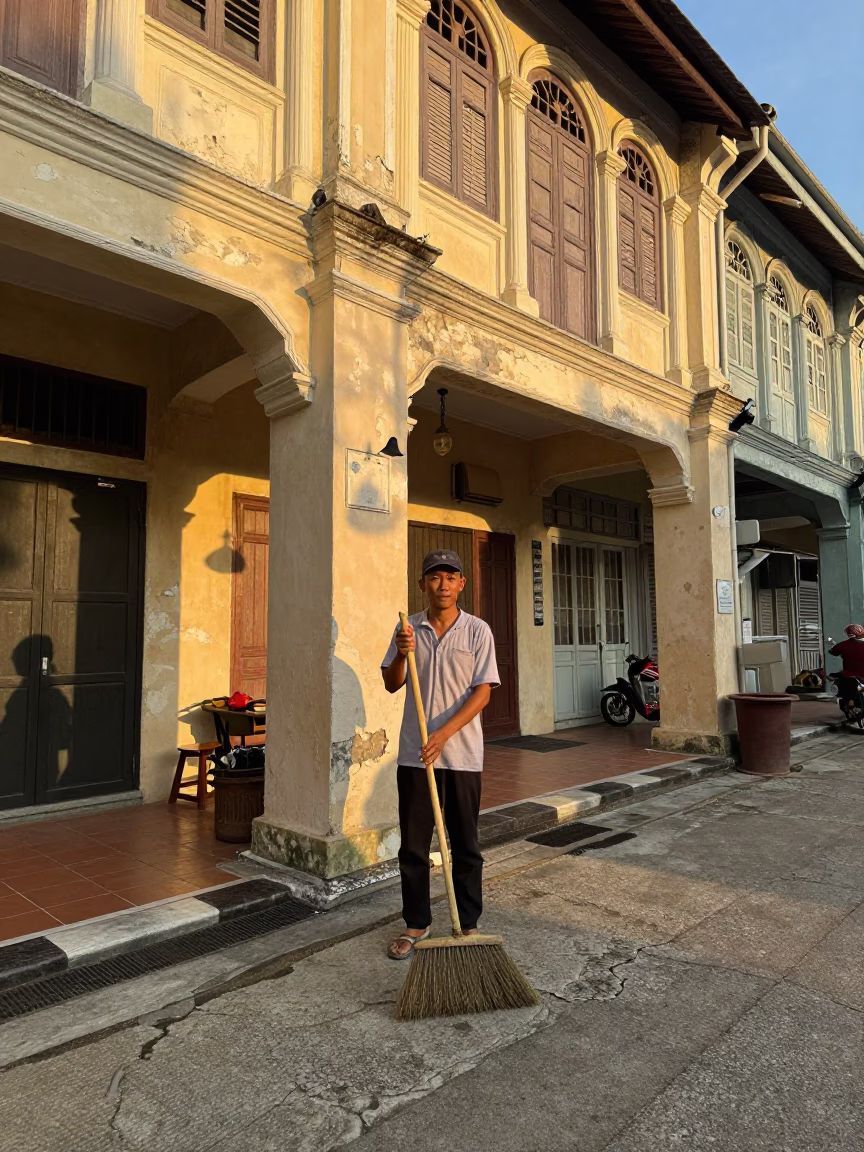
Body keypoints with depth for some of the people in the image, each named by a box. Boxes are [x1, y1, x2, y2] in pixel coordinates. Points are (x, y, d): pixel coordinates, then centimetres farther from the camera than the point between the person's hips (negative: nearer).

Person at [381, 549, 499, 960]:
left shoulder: (477, 631, -4)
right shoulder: (408, 629, 3)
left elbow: (482, 691, -9)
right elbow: (392, 684, 7)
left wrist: (444, 733, -18)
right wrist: (401, 655, -14)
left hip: (462, 753, -2)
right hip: (414, 754, 2)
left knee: (465, 845, 11)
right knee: (413, 845, 10)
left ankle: (468, 924, 27)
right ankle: (416, 923, 27)